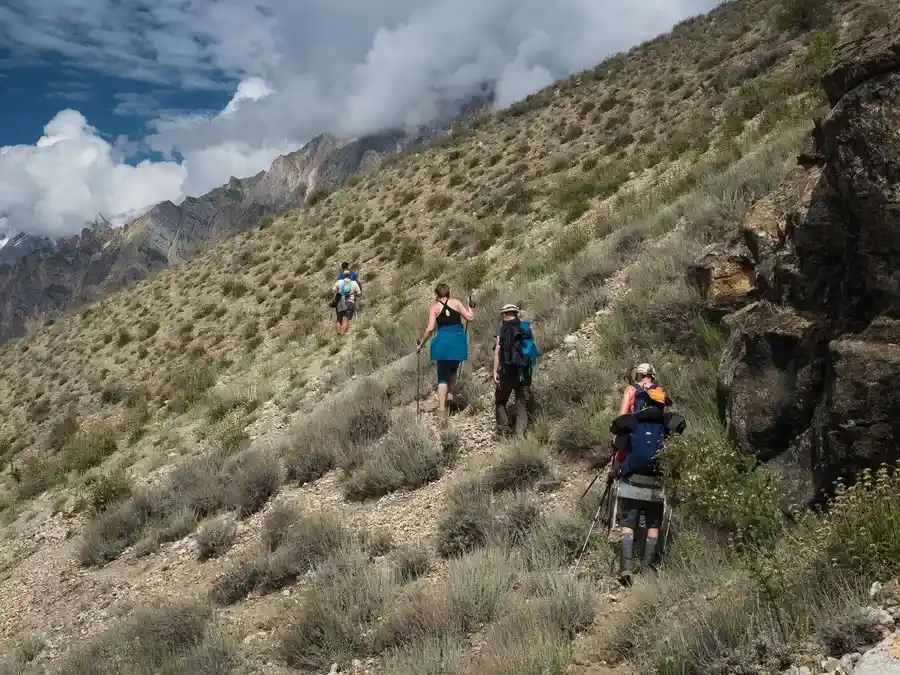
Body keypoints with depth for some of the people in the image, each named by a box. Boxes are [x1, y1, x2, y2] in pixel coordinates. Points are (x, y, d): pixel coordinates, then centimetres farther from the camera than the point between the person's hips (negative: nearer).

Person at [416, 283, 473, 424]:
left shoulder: (434, 307, 2)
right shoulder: (456, 302, 4)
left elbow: (430, 329, -6)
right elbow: (469, 317, 3)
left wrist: (421, 344, 5)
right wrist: (468, 308, 24)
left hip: (443, 342, -1)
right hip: (458, 341, 1)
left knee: (443, 377, 1)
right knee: (453, 370, 28)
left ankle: (442, 410, -8)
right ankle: (451, 394, 17)